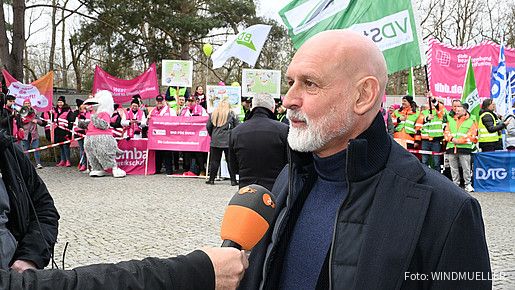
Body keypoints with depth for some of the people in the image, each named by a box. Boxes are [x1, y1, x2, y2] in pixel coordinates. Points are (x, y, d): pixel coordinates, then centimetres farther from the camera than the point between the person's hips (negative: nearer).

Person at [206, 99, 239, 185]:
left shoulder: (213, 114, 5)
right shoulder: (231, 114, -1)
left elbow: (208, 127, 7)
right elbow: (237, 126, -1)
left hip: (215, 140, 2)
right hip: (228, 141, -2)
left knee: (214, 160, 8)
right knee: (230, 161, 2)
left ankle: (211, 179, 12)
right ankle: (233, 180, 4)